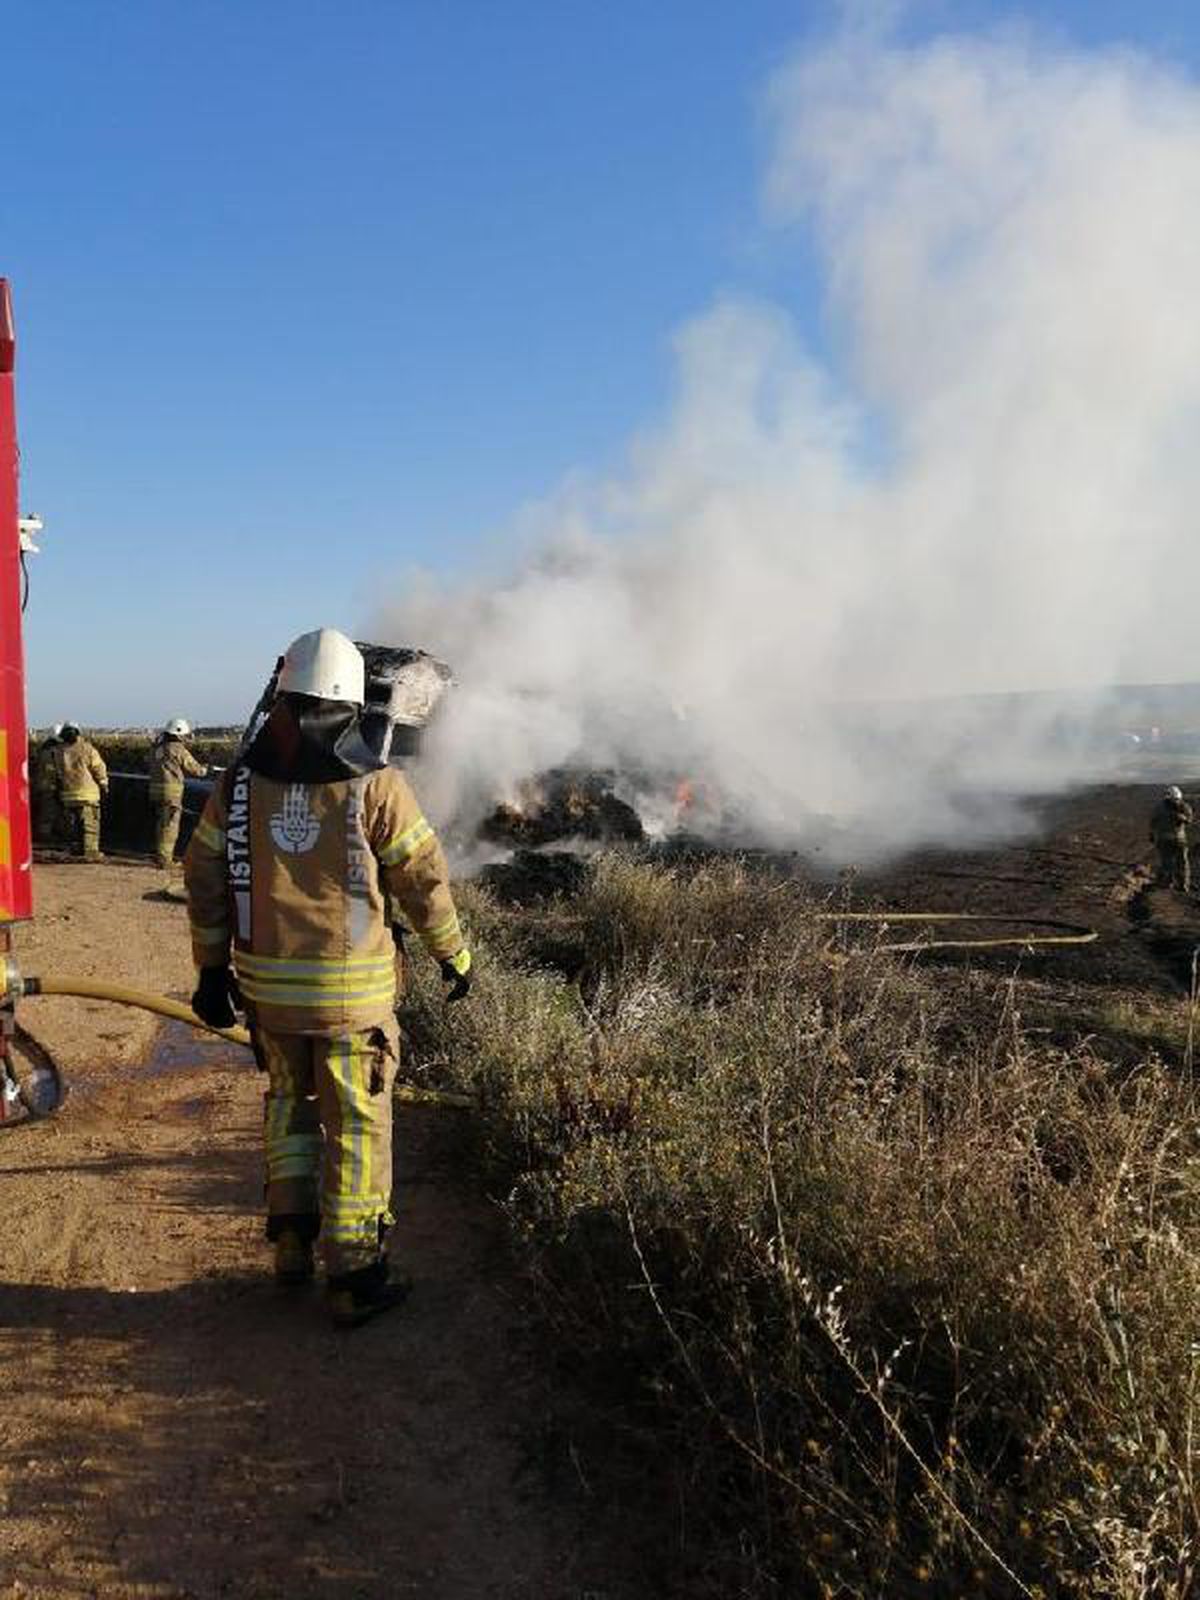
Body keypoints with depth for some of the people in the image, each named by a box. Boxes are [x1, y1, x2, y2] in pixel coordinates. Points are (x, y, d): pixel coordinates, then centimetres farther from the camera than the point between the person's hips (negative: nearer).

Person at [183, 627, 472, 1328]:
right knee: (358, 1124, 8)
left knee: (290, 1100, 26)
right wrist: (456, 956, 9)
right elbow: (425, 880, -5)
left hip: (267, 981, 4)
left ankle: (293, 1235, 24)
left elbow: (205, 877, 6)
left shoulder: (240, 781, 0)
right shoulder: (377, 787, -12)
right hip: (351, 987, -4)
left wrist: (213, 967, 16)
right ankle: (354, 1277, 15)